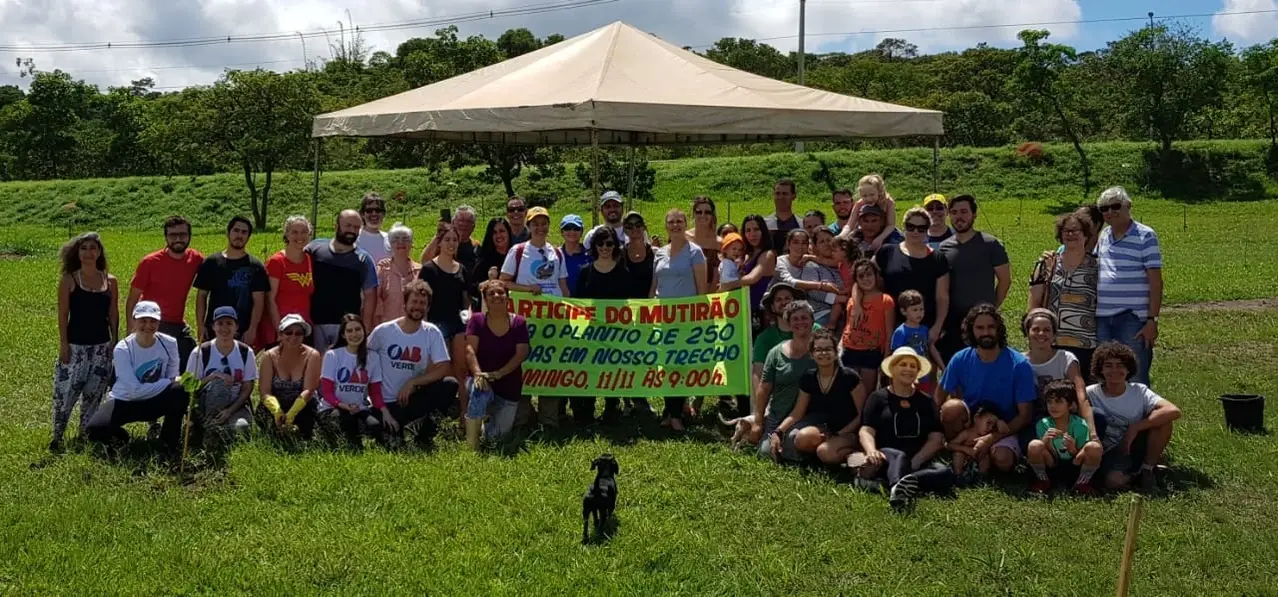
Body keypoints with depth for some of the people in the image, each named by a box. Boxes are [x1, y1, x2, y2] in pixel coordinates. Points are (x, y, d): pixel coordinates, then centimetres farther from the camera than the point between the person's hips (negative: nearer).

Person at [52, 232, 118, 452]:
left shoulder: (110, 281, 5)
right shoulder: (69, 280, -3)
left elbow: (113, 315, 9)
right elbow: (63, 315, -4)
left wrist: (115, 342, 7)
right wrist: (63, 344, -9)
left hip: (102, 346, 3)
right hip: (75, 345, -3)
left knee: (93, 394, 9)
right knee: (66, 391, -4)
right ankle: (57, 437, 8)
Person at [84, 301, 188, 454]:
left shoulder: (169, 344, -11)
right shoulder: (122, 349, -20)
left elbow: (173, 379, -4)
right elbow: (135, 390, -25)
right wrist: (167, 383, -24)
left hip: (154, 401, 2)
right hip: (124, 402, -2)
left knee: (180, 391, -30)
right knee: (95, 430, -29)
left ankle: (169, 442, -6)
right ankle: (119, 437, 10)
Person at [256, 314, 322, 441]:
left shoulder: (312, 356, -12)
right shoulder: (270, 356, -9)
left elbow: (308, 390, -20)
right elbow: (265, 391, -15)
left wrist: (291, 413, -36)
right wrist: (276, 410, -36)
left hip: (301, 407, -1)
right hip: (275, 406, 1)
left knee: (310, 407, -32)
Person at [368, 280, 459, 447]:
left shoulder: (432, 333, -4)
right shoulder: (382, 331, -8)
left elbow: (444, 369, -10)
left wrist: (412, 383, -20)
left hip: (413, 398, 3)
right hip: (386, 403, -3)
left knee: (450, 385, -23)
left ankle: (426, 434, -4)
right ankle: (394, 430, 10)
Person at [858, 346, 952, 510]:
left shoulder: (926, 401, 19)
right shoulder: (878, 397, 10)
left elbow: (936, 439, 9)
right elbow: (866, 431, -4)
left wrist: (914, 462, -11)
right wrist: (871, 451, -29)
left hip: (919, 461, 3)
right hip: (887, 458, -3)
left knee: (946, 474, -28)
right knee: (900, 457, -38)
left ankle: (888, 483, -43)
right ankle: (897, 490, -72)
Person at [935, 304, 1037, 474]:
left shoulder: (1019, 365, -14)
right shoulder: (961, 360, -7)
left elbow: (1025, 415, -13)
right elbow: (940, 395, 2)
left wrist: (991, 438, -23)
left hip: (1005, 429, -1)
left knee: (1003, 460, -34)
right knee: (952, 407, -31)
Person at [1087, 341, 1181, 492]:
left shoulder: (1139, 392, -8)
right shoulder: (1091, 394, -8)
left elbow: (1174, 411, -23)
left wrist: (1135, 428, -26)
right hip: (1110, 454, -2)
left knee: (1163, 419, -23)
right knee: (1114, 480, -37)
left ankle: (1147, 470, -6)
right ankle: (1134, 472, 0)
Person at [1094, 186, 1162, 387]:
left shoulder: (1145, 236, -4)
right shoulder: (1103, 236, 13)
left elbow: (1155, 281, -7)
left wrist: (1152, 320, -13)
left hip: (1133, 319, -5)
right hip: (1102, 318, 5)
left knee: (1135, 379, -1)